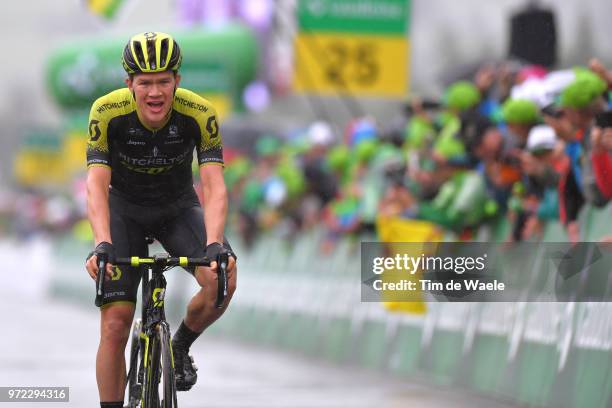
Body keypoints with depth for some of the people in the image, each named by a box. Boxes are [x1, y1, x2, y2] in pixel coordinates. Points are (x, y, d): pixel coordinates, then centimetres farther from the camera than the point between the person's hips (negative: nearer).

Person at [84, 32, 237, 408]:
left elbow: (214, 186, -32)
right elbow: (97, 186, -33)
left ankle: (181, 347, 2)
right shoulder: (108, 112, -28)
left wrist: (215, 245, -48)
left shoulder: (199, 114, -27)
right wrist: (102, 245, -49)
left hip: (178, 208, 0)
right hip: (125, 210, 0)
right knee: (115, 327, -11)